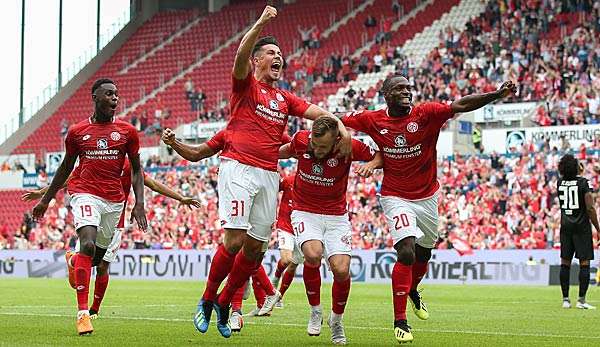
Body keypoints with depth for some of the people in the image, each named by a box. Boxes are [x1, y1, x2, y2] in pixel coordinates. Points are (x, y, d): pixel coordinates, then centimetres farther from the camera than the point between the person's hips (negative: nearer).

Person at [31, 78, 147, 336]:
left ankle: (73, 262, 49)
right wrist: (45, 200, 21)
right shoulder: (77, 131, 5)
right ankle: (83, 312, -23)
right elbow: (66, 167, 17)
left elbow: (136, 170, 11)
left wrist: (139, 203, -2)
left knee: (99, 255, 9)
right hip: (85, 194, -3)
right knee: (88, 244, -24)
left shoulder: (127, 131, 7)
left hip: (115, 200, 3)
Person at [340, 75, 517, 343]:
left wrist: (497, 95, -36)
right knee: (406, 253, -19)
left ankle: (412, 291, 53)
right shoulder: (374, 120, -9)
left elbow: (461, 105, -25)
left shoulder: (426, 114, -13)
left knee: (423, 255, 19)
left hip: (427, 197, 2)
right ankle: (400, 322, -9)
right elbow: (338, 123, 7)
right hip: (396, 198, -2)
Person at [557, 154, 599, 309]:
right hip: (582, 227, -4)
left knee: (565, 263, 8)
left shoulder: (560, 183, 2)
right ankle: (581, 300, -6)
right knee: (584, 263, -1)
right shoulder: (584, 183, -11)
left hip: (565, 226, 5)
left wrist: (578, 173, 28)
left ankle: (565, 299, 8)